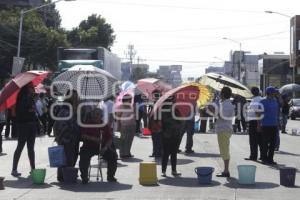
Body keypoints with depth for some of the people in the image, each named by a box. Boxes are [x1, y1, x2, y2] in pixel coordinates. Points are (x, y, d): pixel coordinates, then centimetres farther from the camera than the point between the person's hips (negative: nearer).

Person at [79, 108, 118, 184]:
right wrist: (94, 139, -21)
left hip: (103, 147, 2)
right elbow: (83, 136, -7)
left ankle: (110, 176, -2)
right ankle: (84, 177, -17)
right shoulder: (87, 124, 4)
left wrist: (105, 147, -15)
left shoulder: (105, 126, 8)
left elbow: (110, 139, 4)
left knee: (113, 155, -19)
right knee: (84, 156, -31)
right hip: (89, 147, -2)